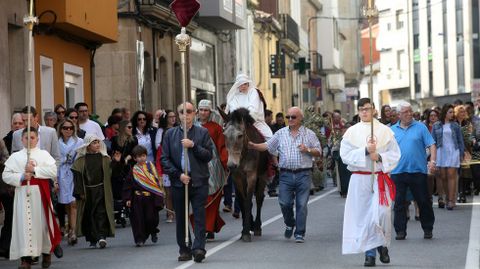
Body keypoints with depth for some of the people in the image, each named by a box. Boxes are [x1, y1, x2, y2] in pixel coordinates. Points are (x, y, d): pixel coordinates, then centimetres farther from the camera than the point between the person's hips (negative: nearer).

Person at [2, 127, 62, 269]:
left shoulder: (44, 154, 7)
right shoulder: (15, 157, 9)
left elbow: (53, 171, -5)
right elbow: (6, 175, 2)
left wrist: (34, 170, -13)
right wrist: (21, 176, -13)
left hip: (40, 193, 0)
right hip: (22, 194, 0)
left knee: (42, 222, 5)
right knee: (24, 224, -6)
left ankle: (46, 253, 25)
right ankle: (26, 258, -8)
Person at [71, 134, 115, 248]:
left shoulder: (105, 158, 6)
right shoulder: (81, 160, 2)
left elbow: (111, 174, 1)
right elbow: (77, 177, 1)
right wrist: (80, 192, -6)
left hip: (101, 191, -1)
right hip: (87, 191, 1)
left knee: (101, 213, -11)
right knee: (89, 215, 3)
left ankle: (101, 235, -18)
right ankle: (92, 240, 10)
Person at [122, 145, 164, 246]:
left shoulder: (150, 167, 2)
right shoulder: (133, 171, 2)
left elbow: (157, 181, 2)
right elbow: (128, 186, 4)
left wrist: (159, 195, -4)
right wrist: (128, 199, -3)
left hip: (150, 198, 0)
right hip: (137, 199, 0)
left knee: (151, 218, -1)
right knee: (138, 219, -2)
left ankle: (153, 232, 28)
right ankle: (140, 239, 6)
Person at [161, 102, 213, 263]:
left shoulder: (202, 133, 6)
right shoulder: (170, 134, 9)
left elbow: (209, 155, -1)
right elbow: (164, 159, 5)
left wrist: (193, 146, -13)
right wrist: (178, 174, -6)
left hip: (199, 181, -2)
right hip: (178, 182, 2)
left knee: (199, 216, -8)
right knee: (181, 218, 5)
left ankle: (198, 248, -11)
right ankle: (185, 250, 12)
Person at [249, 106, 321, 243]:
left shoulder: (309, 134, 5)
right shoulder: (281, 133, 9)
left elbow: (318, 152, 6)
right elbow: (268, 146, 6)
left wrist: (307, 150, -12)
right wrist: (253, 146, -8)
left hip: (303, 174, -2)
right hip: (286, 174, 2)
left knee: (301, 204, -1)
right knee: (284, 203, -2)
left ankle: (300, 233, 6)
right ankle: (290, 224, 26)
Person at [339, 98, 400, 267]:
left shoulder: (385, 131, 5)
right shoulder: (352, 132, 7)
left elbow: (395, 154, 4)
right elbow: (345, 155, -3)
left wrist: (380, 157, -13)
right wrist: (365, 151, -13)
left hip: (380, 178, -1)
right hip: (359, 179, 1)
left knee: (381, 214, -13)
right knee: (363, 215, 1)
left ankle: (382, 245, 12)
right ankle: (370, 253, 9)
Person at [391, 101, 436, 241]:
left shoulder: (420, 127, 3)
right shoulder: (392, 130, 9)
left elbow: (431, 145, -1)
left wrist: (432, 161, -15)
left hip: (418, 171, -1)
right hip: (398, 171, 2)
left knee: (424, 202, 4)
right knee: (399, 203, 2)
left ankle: (428, 229, 17)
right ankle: (400, 230, 9)